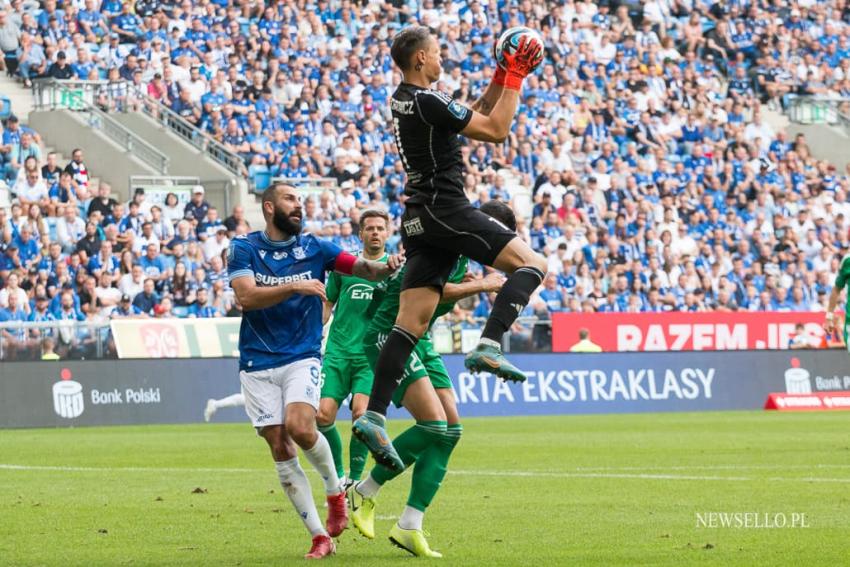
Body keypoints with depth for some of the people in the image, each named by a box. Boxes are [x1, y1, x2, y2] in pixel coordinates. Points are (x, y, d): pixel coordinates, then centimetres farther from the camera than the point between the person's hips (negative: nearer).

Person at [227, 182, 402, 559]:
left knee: (300, 427, -24)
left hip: (302, 358, 0)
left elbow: (361, 267, -5)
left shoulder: (314, 248, 4)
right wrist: (296, 287, -26)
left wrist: (386, 268, -27)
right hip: (257, 364, 0)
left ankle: (335, 490, 4)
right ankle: (320, 535, 2)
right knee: (280, 450, -4)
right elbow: (246, 296, -16)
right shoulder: (244, 248, 0)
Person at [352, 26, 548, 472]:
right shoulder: (428, 102, -13)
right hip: (446, 210, -9)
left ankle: (373, 416, -8)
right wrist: (515, 78, -3)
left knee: (410, 322, 2)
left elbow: (475, 115, 26)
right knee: (532, 263, -5)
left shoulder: (402, 101, 17)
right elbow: (496, 130, -10)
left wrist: (502, 77, 19)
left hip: (419, 219, 9)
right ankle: (488, 346, -22)